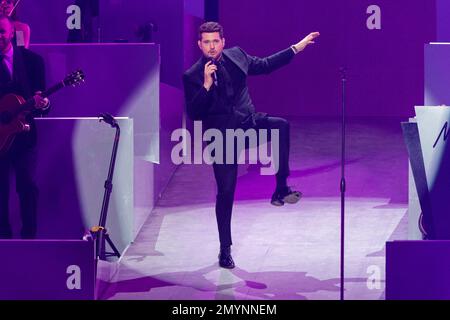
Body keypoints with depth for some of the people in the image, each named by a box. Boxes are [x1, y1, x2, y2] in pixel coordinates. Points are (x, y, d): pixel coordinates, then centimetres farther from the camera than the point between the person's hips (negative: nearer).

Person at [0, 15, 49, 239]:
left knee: (27, 184, -6)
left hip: (22, 132, 0)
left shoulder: (32, 59, 4)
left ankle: (28, 235, 2)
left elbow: (40, 93, 3)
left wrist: (42, 104, -20)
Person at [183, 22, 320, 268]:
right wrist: (207, 85, -25)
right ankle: (225, 249, 13)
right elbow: (193, 114, -13)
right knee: (225, 192, -2)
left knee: (281, 126, -27)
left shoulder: (236, 56, 5)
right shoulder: (193, 76, -7)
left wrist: (296, 48, 18)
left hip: (248, 123, 3)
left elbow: (265, 65, 19)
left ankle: (281, 189, -19)